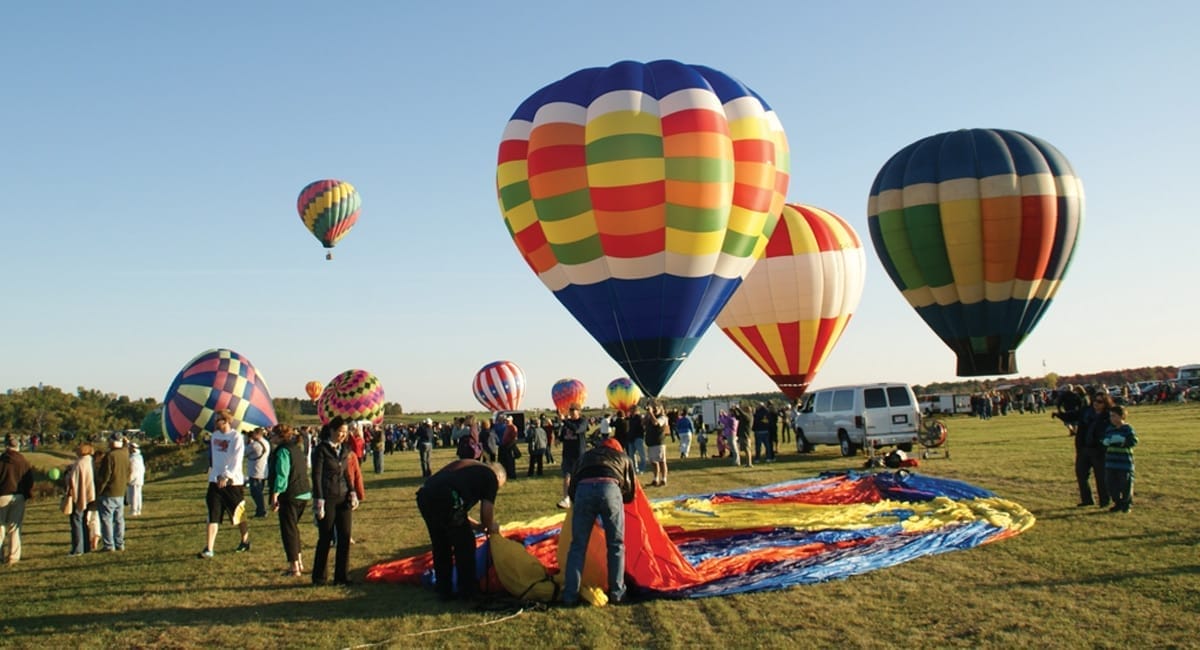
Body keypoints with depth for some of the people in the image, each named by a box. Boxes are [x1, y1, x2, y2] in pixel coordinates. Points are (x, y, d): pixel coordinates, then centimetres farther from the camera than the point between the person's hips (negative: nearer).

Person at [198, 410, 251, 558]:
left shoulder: (236, 437, -11)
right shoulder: (215, 435, 9)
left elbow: (236, 461, -19)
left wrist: (226, 476, -29)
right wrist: (216, 476, 15)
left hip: (233, 482, -5)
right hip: (215, 481, 5)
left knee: (239, 515, 10)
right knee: (213, 516, -3)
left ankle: (245, 542, 29)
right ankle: (208, 549, -6)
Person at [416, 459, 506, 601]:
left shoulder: (466, 467, 35)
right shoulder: (491, 475, 15)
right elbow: (487, 509, 7)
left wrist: (478, 525, 38)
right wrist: (491, 528, 26)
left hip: (424, 495, 7)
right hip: (446, 499, -7)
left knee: (440, 546, 23)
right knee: (465, 545, 12)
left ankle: (444, 590, 30)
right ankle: (468, 590, 21)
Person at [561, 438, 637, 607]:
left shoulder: (586, 456, 39)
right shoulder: (623, 457, 35)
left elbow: (572, 485, 32)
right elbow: (631, 492, 33)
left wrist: (575, 501, 47)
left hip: (583, 489, 1)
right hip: (610, 488, -1)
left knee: (578, 545, 9)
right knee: (616, 545, 14)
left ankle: (570, 595, 7)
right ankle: (616, 592, 16)